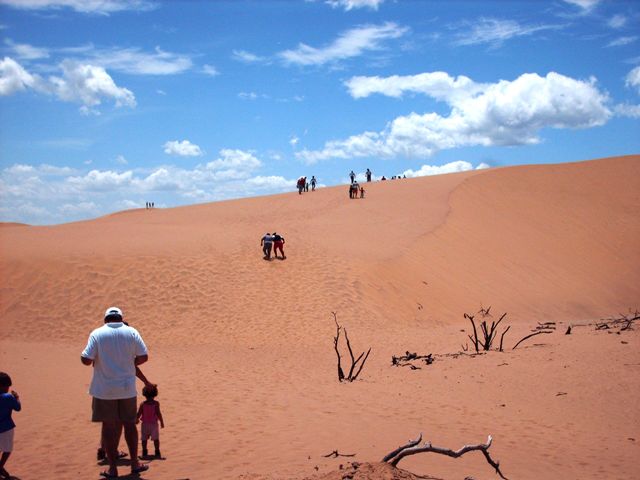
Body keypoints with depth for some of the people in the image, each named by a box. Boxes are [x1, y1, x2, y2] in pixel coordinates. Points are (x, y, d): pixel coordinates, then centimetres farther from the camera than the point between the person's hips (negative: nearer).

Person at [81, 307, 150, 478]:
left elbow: (86, 360, -12)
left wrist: (97, 361, 9)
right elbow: (143, 357, -3)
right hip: (127, 388, 2)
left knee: (109, 426, 6)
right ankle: (135, 463, 22)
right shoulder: (131, 332, -2)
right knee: (129, 424, 15)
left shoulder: (97, 334, -7)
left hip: (104, 390, -2)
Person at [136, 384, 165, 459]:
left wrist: (136, 419, 17)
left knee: (144, 439, 11)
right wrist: (162, 422, -4)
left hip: (145, 424, 1)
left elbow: (139, 414, -3)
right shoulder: (156, 403, -11)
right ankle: (157, 452, 7)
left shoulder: (142, 404, -5)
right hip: (154, 424, -1)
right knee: (156, 438, 7)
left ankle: (144, 452, 12)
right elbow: (158, 413, -14)